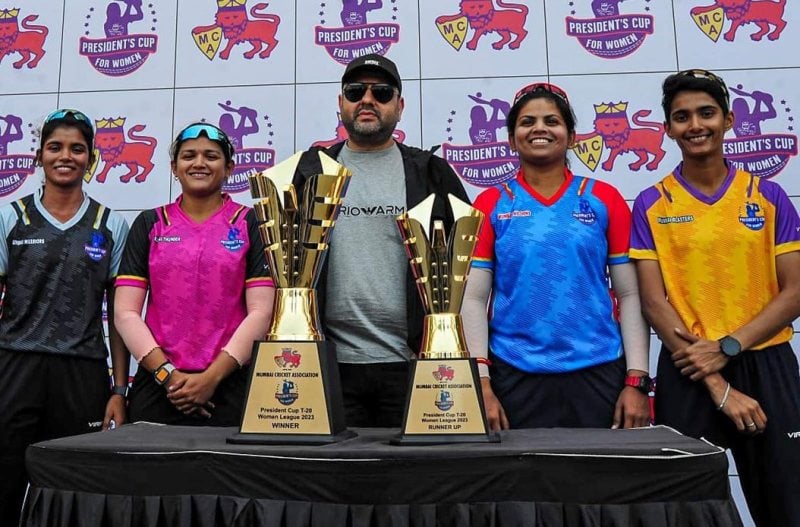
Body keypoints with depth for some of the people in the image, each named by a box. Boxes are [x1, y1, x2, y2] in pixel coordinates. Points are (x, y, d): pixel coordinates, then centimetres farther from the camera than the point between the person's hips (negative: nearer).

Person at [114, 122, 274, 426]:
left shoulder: (250, 224, 3)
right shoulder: (149, 224, 9)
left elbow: (261, 311, -5)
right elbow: (126, 312, 3)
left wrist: (212, 377, -11)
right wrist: (167, 373, -7)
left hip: (228, 387, -1)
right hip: (156, 387, 2)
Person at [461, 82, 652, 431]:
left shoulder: (604, 199, 6)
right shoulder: (491, 204, 4)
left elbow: (630, 295, 4)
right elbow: (473, 299, 0)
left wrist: (637, 381, -3)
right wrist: (481, 382, -8)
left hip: (598, 375, 1)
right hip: (515, 379, 0)